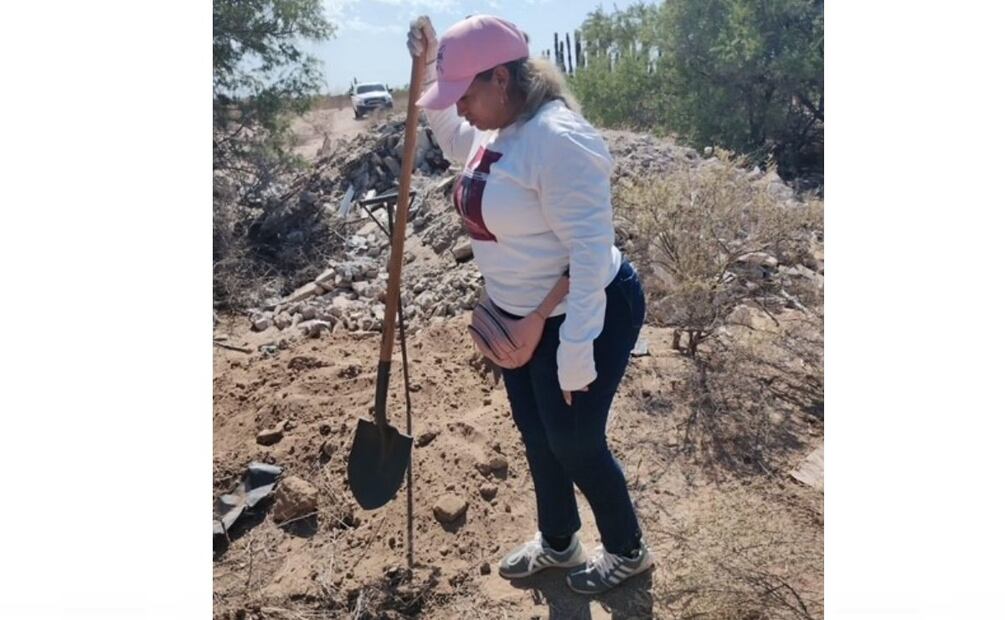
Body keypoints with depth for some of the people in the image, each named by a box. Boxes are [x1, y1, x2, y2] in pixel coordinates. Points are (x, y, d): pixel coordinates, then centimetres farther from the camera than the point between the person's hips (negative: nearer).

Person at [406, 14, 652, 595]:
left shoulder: (558, 139, -27)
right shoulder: (499, 129, 2)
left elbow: (592, 251, -29)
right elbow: (455, 143, 26)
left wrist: (576, 352, -27)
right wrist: (429, 65, 14)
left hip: (587, 317, -9)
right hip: (521, 316, 9)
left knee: (575, 443, 7)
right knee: (537, 436, 20)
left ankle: (629, 550, 36)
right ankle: (558, 542, 45)